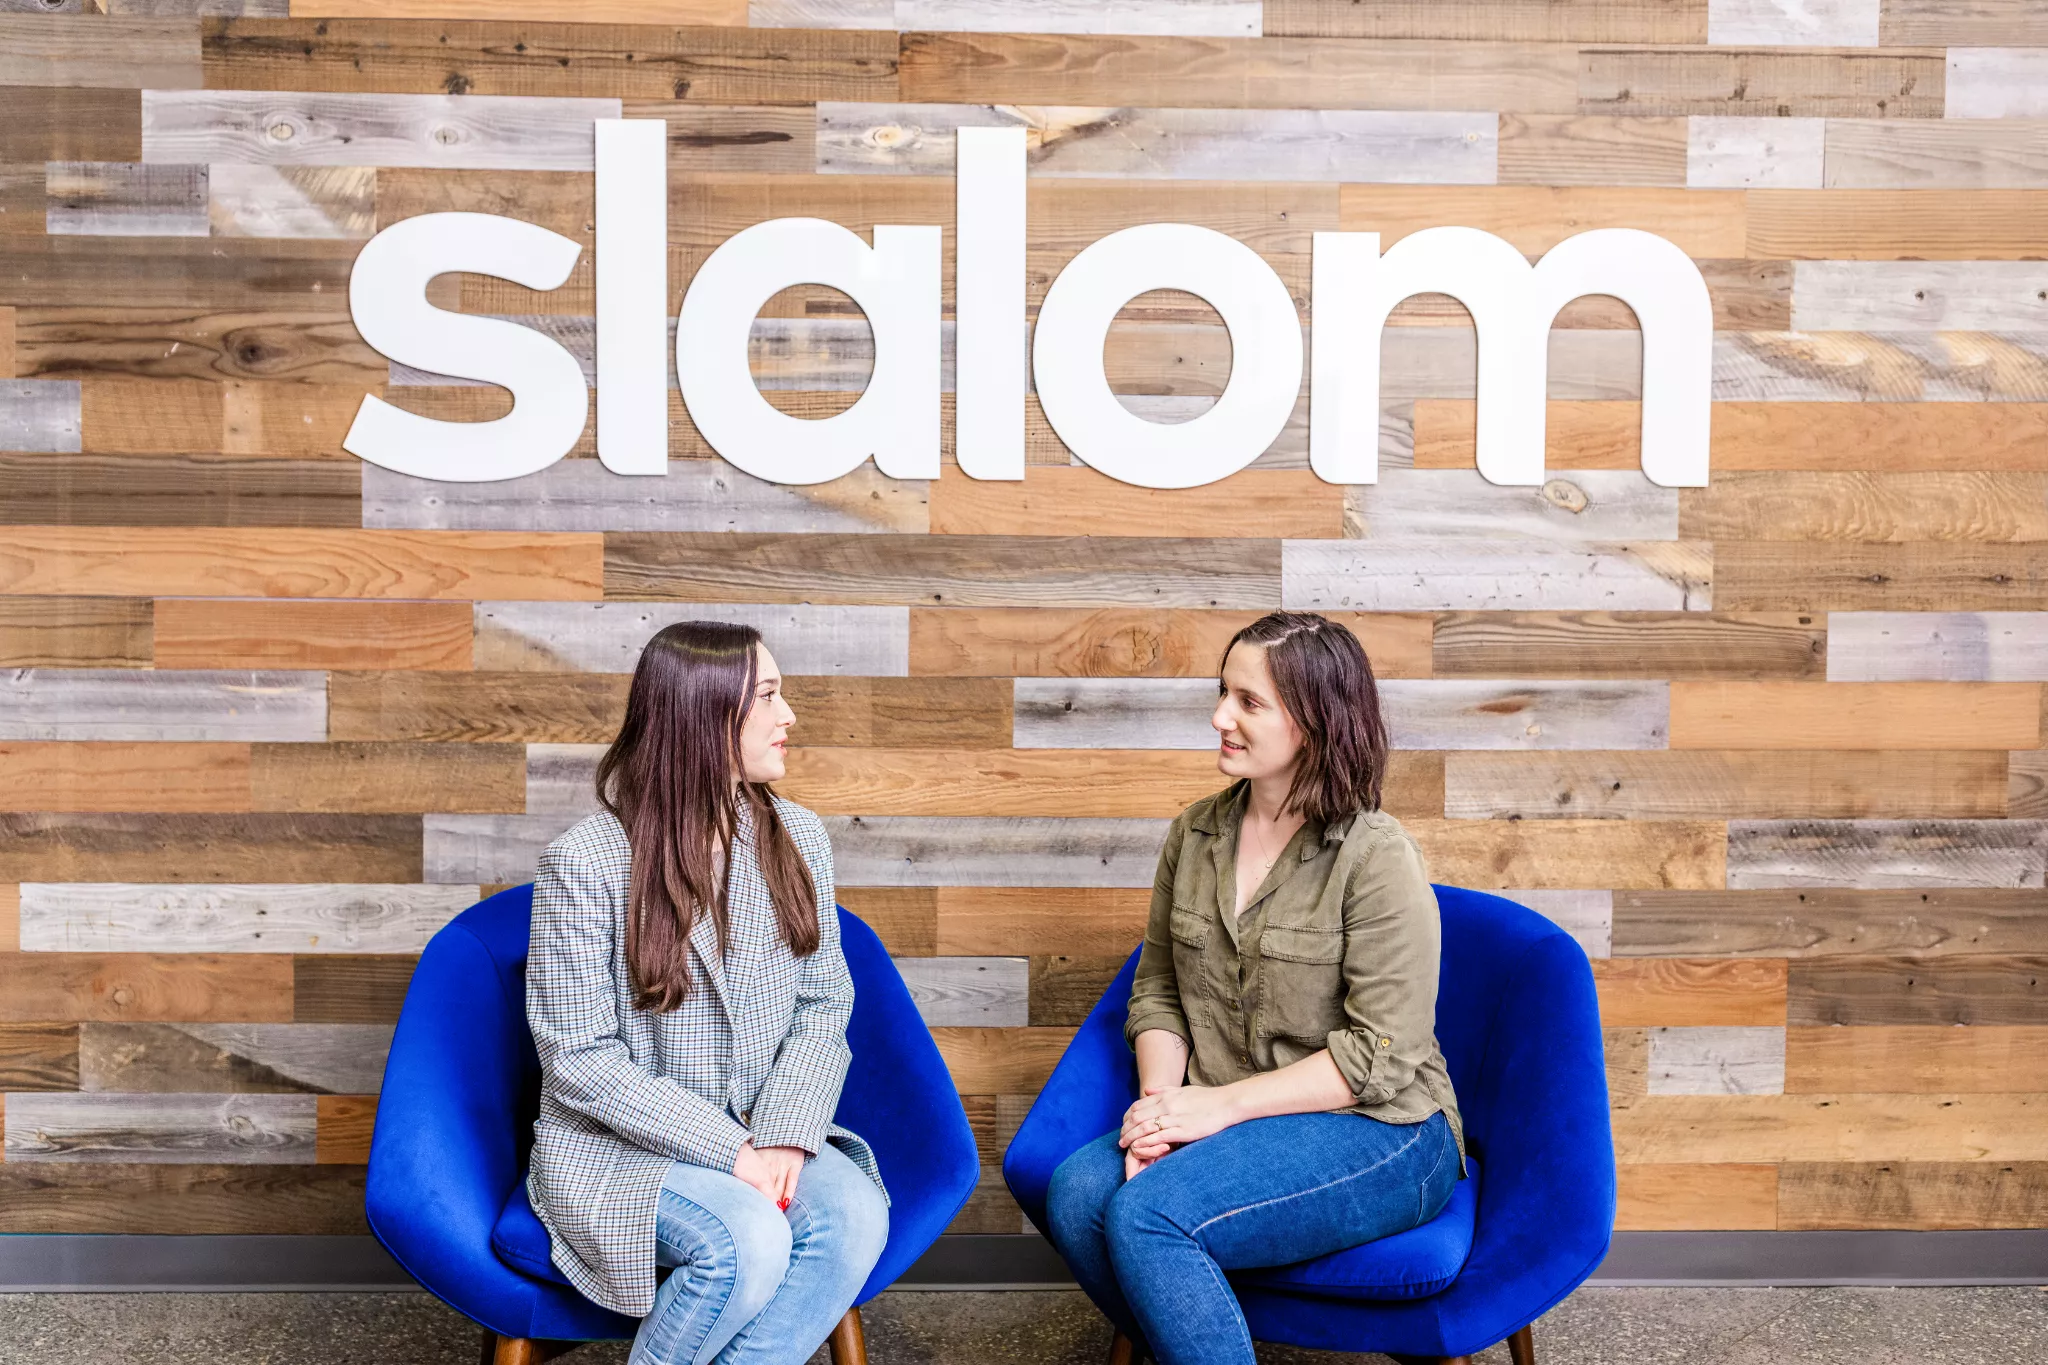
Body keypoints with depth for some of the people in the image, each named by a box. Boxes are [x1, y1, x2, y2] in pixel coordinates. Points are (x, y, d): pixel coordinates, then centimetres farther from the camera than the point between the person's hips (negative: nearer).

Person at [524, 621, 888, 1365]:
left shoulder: (797, 837, 2)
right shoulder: (584, 864, -14)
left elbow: (825, 1003, 2)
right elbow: (580, 1062, -13)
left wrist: (785, 1134, -14)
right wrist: (726, 1148, -19)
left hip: (761, 1129, 5)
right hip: (618, 1143, -4)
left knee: (856, 1215, -25)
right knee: (751, 1241, -31)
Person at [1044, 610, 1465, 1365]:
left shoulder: (1376, 857, -12)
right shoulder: (1196, 832, 7)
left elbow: (1381, 1055, -15)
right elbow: (1157, 990, 9)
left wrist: (1223, 1104, -18)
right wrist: (1160, 1103, -9)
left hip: (1376, 1131, -6)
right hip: (1228, 1126, 6)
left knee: (1146, 1215, -28)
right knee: (1074, 1195, -22)